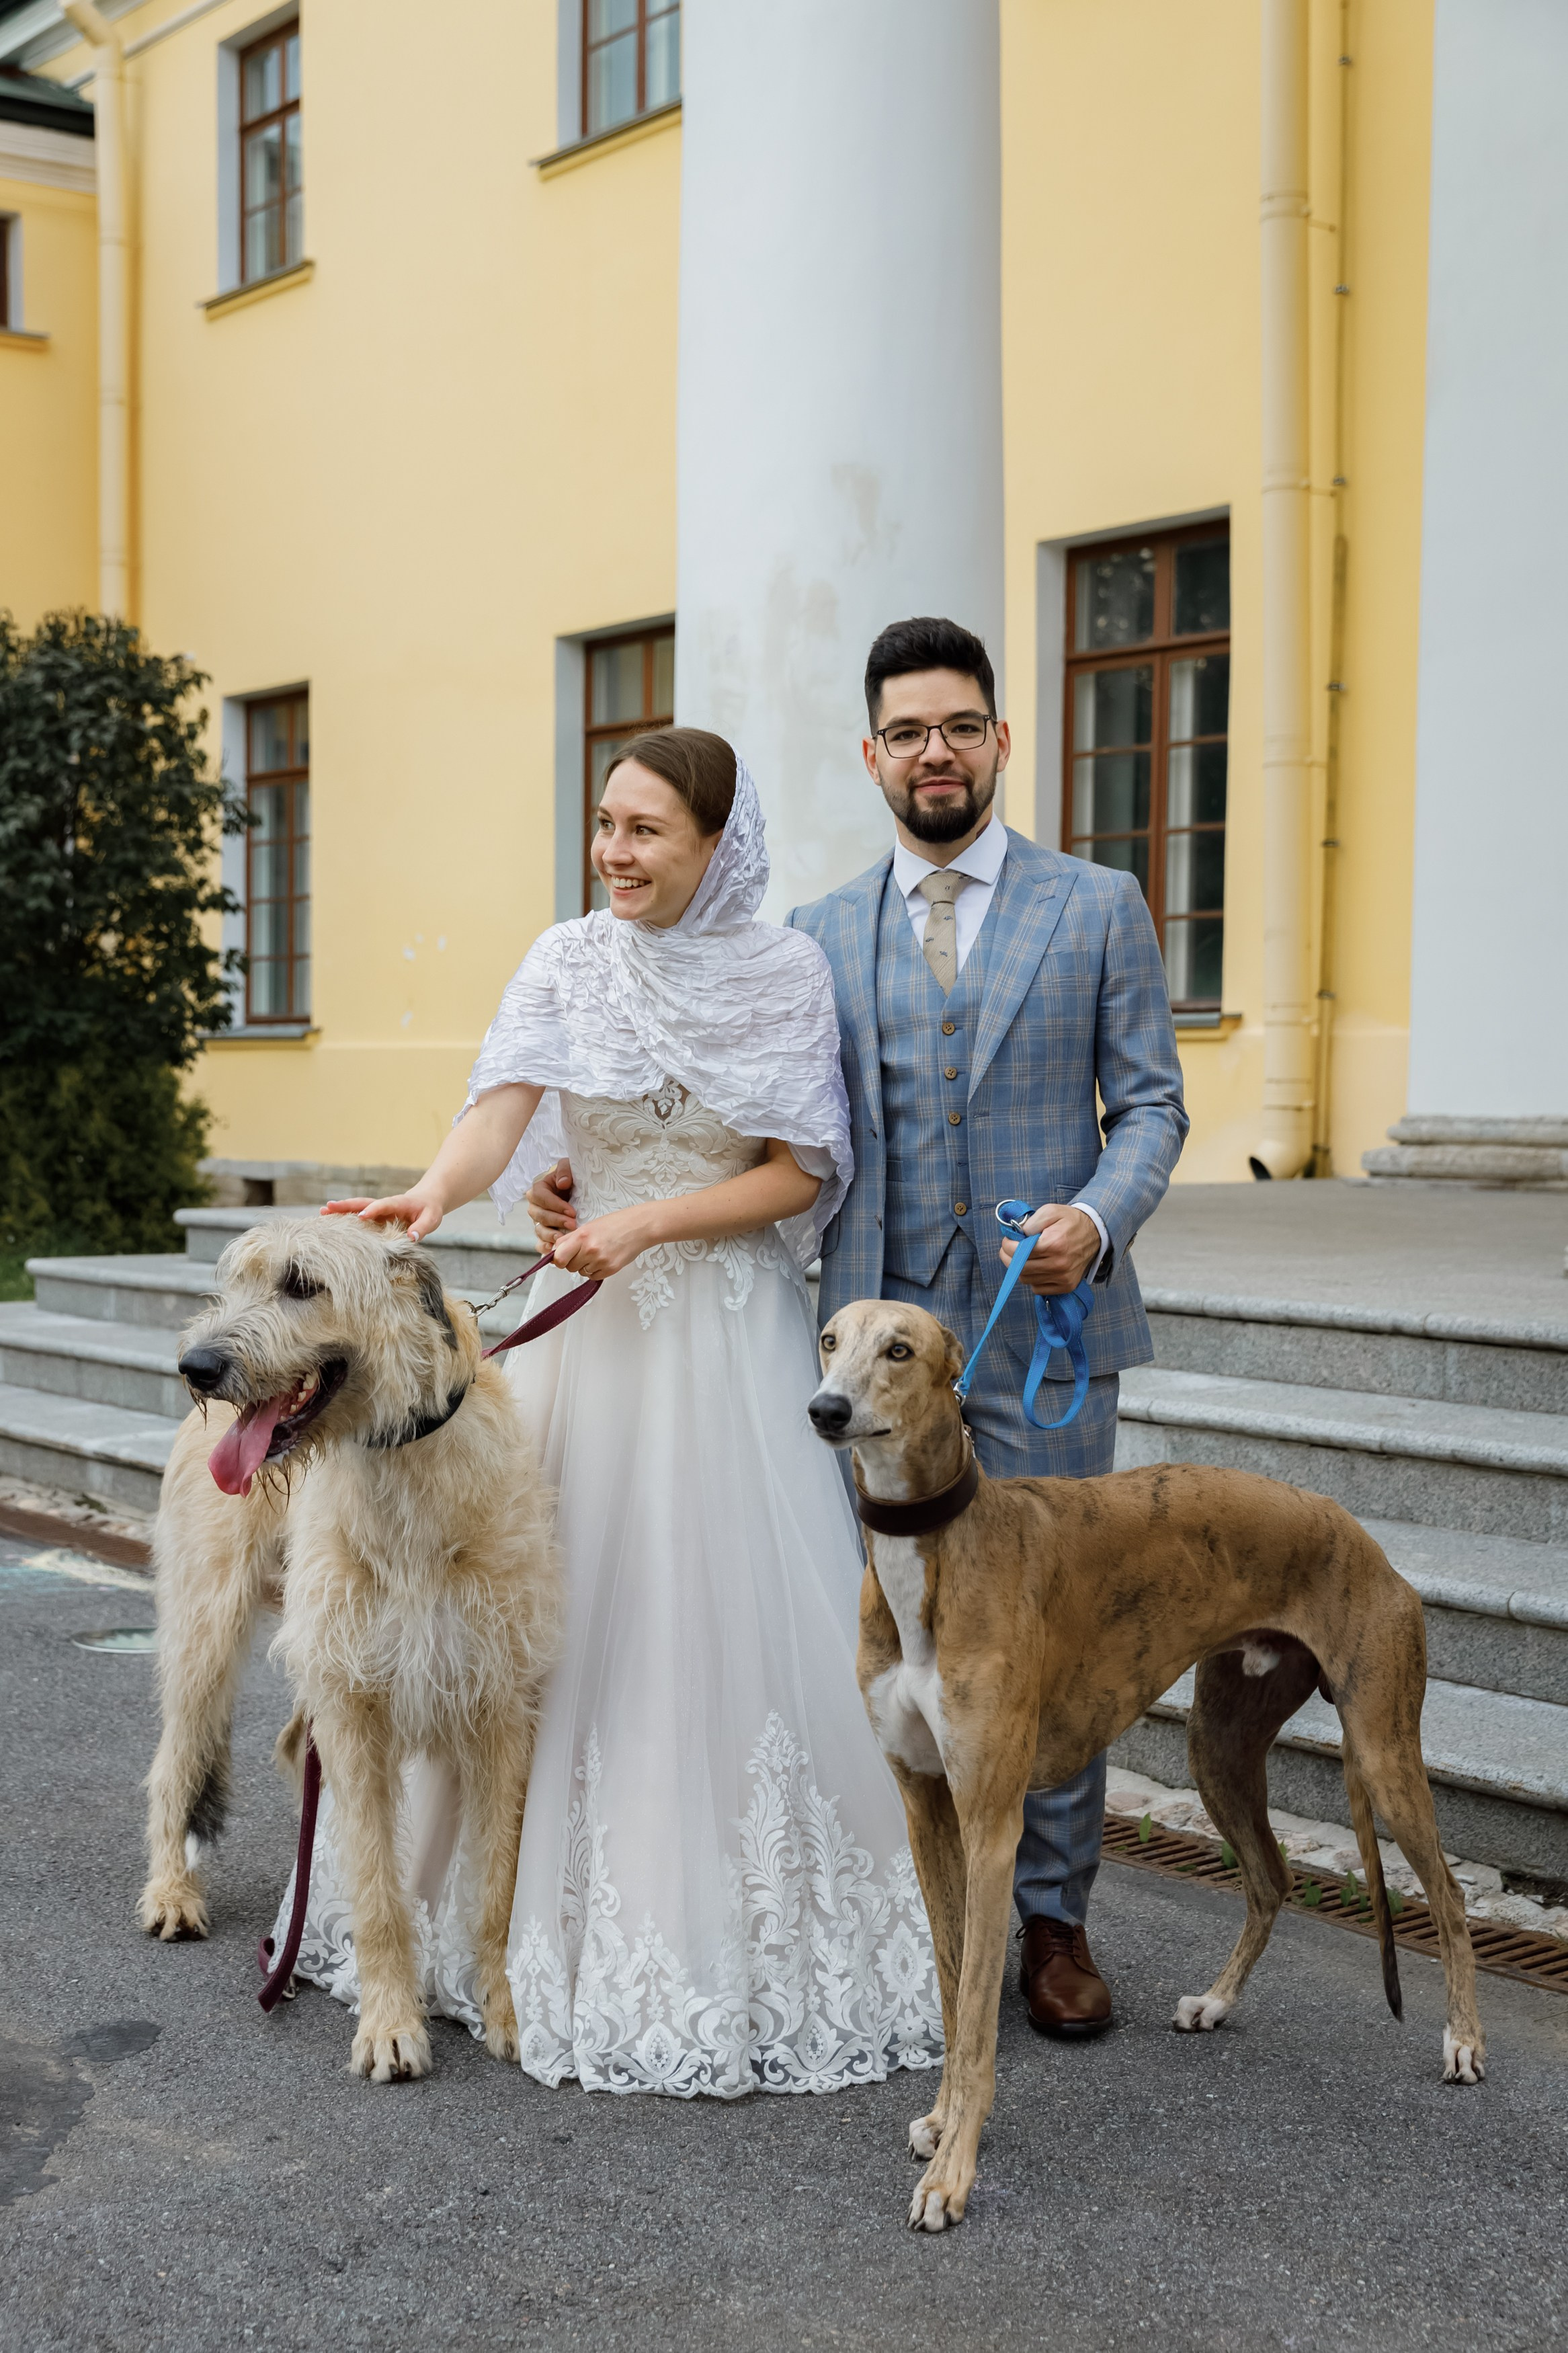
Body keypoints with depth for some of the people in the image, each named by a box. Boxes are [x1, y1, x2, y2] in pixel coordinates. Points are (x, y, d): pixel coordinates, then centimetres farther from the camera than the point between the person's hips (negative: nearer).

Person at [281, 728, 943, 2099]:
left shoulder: (786, 972, -1)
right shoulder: (570, 960, 3)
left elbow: (802, 1172, -4)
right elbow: (504, 1106, -13)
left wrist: (648, 1222, -16)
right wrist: (436, 1193, -33)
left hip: (733, 1330, -2)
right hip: (587, 1319, 2)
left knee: (734, 1615, -2)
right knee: (568, 1609, 4)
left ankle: (752, 1932, 11)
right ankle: (570, 1914, 18)